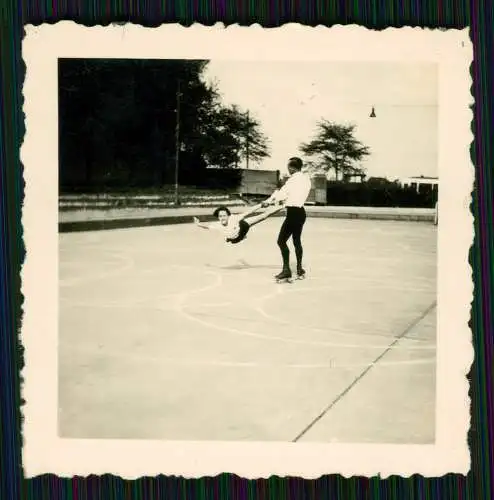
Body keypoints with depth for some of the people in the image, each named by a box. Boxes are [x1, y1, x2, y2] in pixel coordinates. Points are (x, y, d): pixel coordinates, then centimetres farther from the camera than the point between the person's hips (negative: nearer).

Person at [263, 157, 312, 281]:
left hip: (293, 212, -9)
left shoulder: (294, 179, -15)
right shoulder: (306, 178, 9)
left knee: (281, 241, -6)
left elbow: (282, 193, -12)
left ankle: (286, 270, -10)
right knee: (297, 241, 19)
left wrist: (268, 201, 1)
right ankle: (300, 269, 25)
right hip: (301, 211, 9)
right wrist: (285, 200, 27)